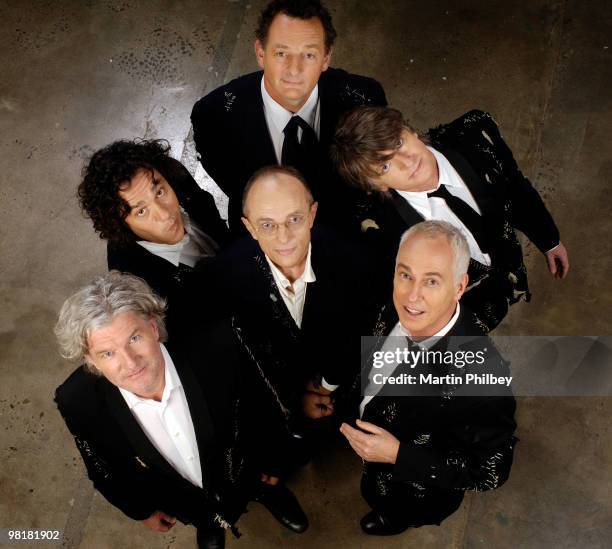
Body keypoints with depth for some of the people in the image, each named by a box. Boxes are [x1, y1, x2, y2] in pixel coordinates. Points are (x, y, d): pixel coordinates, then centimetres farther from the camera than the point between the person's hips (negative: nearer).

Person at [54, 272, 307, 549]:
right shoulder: (76, 401, -33)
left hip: (245, 476, -1)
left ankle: (266, 489, 64)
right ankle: (208, 520, 66)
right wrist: (143, 510, 4)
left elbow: (260, 405, -17)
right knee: (207, 521, 33)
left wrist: (269, 465, -2)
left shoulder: (217, 348, -38)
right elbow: (102, 468, -11)